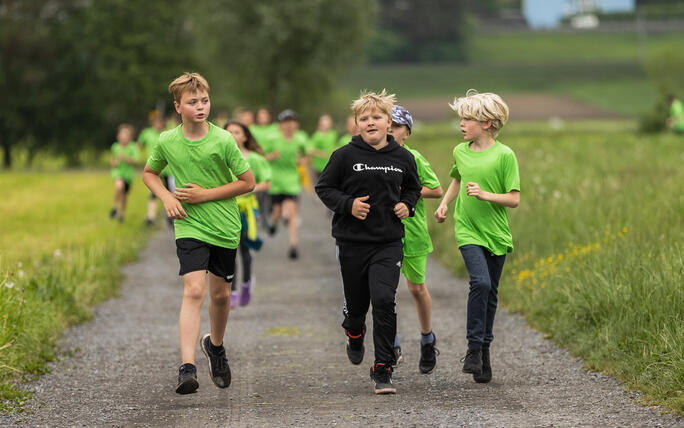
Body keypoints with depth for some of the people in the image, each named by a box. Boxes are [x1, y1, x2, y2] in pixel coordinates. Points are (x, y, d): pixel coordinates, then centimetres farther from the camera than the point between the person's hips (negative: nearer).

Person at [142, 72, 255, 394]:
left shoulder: (223, 140, -10)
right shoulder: (167, 142, -5)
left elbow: (248, 182, -4)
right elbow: (149, 173, 15)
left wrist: (206, 195, -11)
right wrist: (166, 198, -4)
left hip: (225, 227, 1)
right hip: (189, 227, -1)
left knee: (220, 293, 13)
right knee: (194, 290, -18)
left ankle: (215, 345, 43)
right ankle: (187, 368, -25)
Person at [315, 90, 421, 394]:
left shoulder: (403, 158, 4)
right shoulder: (345, 156, -4)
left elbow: (412, 187, 21)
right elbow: (324, 187, 2)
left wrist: (407, 205, 1)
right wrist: (348, 205, -13)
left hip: (388, 242, 0)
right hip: (352, 242, 0)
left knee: (384, 300, -16)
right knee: (356, 304, 10)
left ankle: (382, 370, -8)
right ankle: (354, 334, 48)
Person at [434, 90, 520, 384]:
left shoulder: (504, 155, -8)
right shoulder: (460, 151, 5)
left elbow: (514, 199, -8)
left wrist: (484, 195, -22)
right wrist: (444, 204, 14)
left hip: (496, 233, -1)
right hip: (468, 230, 1)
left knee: (490, 292, 8)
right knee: (480, 282, -21)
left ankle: (484, 347, 24)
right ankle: (475, 347, -12)